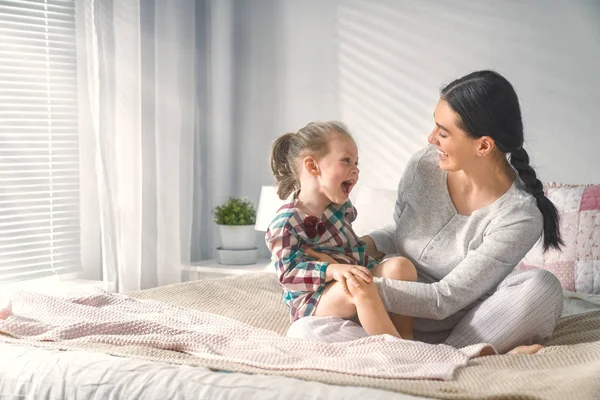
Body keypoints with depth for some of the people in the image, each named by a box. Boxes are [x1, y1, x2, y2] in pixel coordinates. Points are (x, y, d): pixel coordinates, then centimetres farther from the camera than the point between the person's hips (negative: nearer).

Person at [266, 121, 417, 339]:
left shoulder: (341, 205, 7)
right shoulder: (286, 223, -16)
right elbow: (289, 273, -21)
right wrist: (332, 270, -35)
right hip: (313, 300, -7)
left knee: (401, 266, -18)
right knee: (358, 286, -38)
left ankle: (406, 337, -19)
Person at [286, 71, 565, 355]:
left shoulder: (520, 217, -21)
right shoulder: (424, 165, -7)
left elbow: (444, 300, -21)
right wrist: (367, 244, -8)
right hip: (402, 323, 4)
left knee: (543, 287, -32)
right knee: (303, 331, -24)